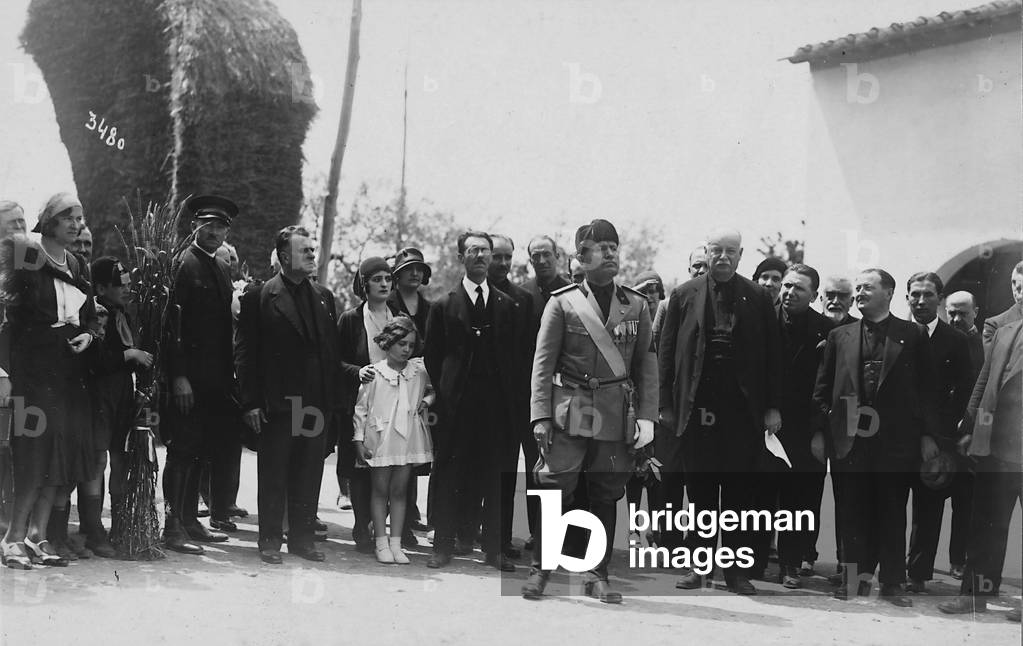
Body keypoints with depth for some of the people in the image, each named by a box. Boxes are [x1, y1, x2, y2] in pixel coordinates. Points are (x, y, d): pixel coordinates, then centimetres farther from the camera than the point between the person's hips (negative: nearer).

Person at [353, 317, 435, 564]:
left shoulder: (419, 372, 2)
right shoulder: (373, 374, -5)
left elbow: (433, 389, 21)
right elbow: (360, 408, -1)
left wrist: (427, 400, 0)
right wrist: (359, 439, -3)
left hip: (408, 439, 3)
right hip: (380, 439, -2)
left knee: (399, 492, 7)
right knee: (380, 492, 5)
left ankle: (396, 544, 11)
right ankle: (381, 544, 10)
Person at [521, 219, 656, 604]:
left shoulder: (637, 305, 9)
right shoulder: (562, 303, 2)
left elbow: (646, 365, 10)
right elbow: (543, 364, 2)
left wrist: (646, 416, 0)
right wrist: (540, 416, -6)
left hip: (617, 416, 2)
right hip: (571, 412, -2)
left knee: (606, 496, 5)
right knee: (555, 490, -6)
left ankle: (597, 574, 14)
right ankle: (540, 569, 6)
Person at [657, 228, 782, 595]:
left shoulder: (758, 298, 6)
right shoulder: (684, 295, 6)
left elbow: (772, 354, 6)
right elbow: (666, 351, 7)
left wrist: (773, 406, 0)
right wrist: (666, 404, 1)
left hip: (742, 410, 0)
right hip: (696, 409, 0)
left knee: (739, 492, 2)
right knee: (700, 490, 5)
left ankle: (736, 568, 9)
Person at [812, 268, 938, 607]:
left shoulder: (913, 335, 4)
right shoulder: (840, 336, 10)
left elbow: (926, 387, 3)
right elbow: (823, 387, 11)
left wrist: (927, 434, -3)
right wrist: (819, 430, 4)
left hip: (896, 438, -2)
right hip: (850, 437, 2)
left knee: (893, 512, 3)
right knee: (854, 512, 5)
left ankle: (892, 583, 9)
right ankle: (857, 577, 12)